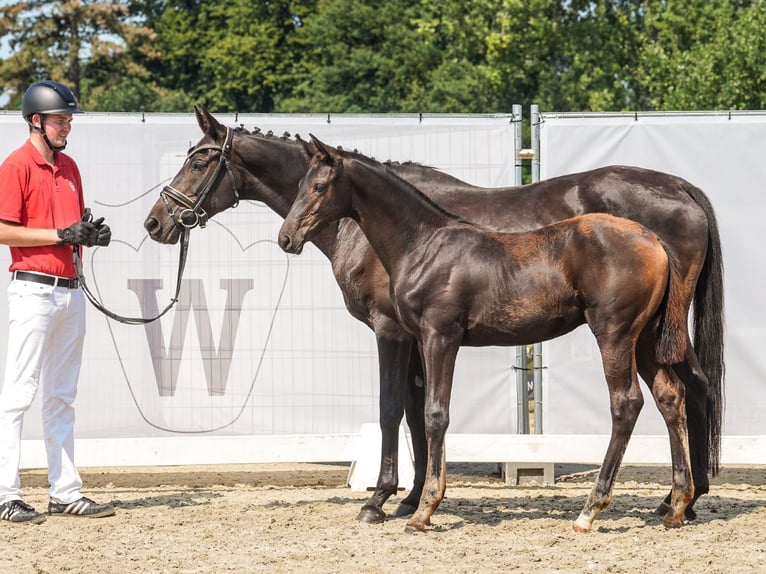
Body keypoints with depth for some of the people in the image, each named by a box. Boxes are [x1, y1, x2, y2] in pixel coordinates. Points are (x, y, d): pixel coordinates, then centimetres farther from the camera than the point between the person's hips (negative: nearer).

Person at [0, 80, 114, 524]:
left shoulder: (69, 167, 16)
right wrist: (62, 235, -18)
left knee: (62, 396, 12)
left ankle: (66, 492, 16)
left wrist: (93, 234, 2)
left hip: (71, 290, 8)